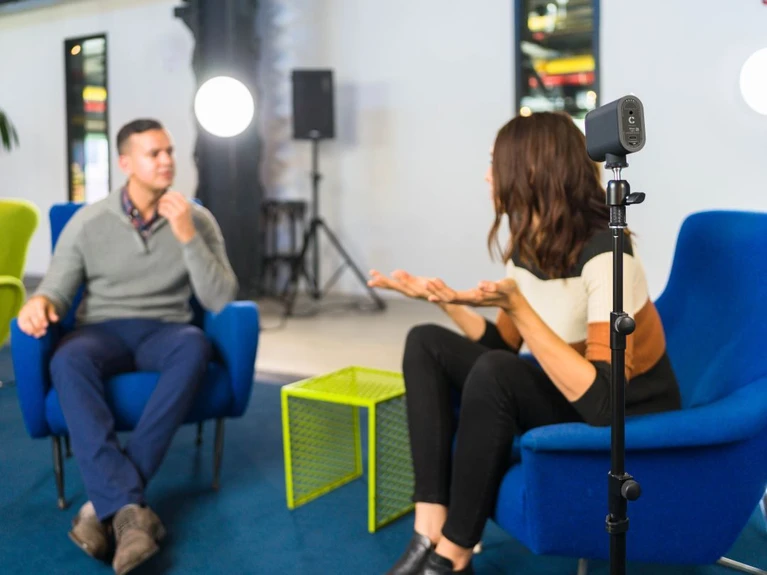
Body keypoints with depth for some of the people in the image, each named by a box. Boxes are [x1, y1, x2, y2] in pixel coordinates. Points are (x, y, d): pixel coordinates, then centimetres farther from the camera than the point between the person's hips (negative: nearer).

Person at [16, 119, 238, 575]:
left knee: (195, 345, -37)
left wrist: (187, 237, -17)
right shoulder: (88, 222, 2)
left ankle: (107, 502, -34)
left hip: (165, 332, 0)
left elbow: (221, 301, -6)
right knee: (69, 360, -36)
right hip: (102, 331, 0)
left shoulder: (198, 219, 2)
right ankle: (130, 507, -41)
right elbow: (58, 291, 1)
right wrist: (40, 303, -24)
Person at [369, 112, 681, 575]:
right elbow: (504, 346, 9)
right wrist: (445, 299, -3)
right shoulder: (527, 246, -1)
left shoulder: (604, 254, -25)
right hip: (568, 401, 8)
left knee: (494, 374, -32)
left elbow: (603, 401, -32)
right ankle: (429, 537, -13)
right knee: (427, 344, -3)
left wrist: (516, 306, -36)